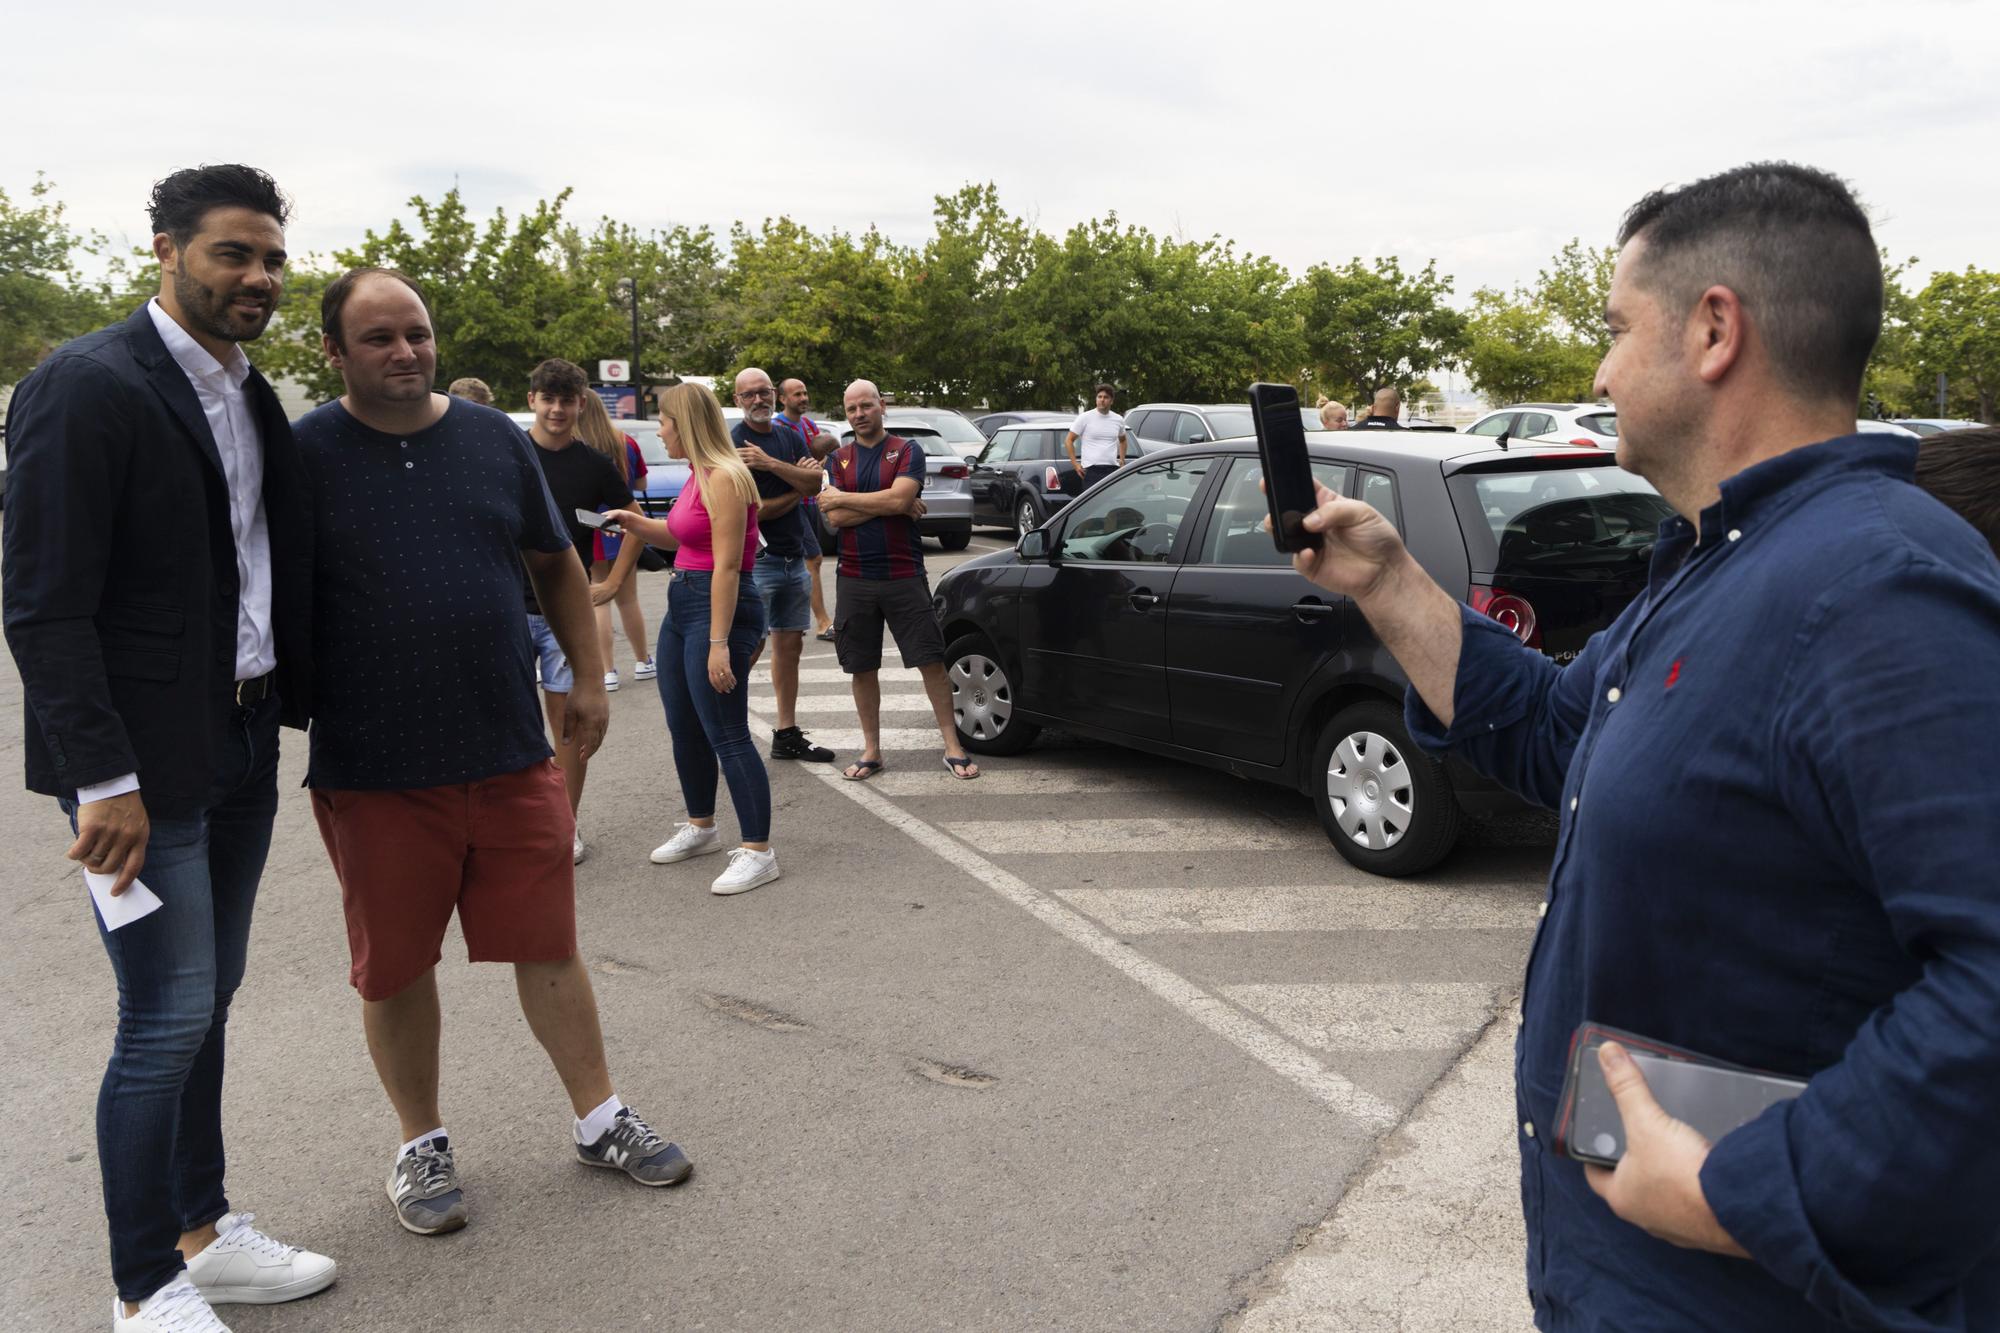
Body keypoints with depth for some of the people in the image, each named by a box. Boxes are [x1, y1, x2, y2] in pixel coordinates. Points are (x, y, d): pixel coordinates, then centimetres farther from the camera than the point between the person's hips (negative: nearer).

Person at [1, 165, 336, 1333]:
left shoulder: (254, 396, 11)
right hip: (145, 756, -7)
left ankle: (203, 1230, 31)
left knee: (208, 1001, 16)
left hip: (245, 742, 8)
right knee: (170, 1015, -1)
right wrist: (103, 778, -19)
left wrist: (306, 699, 12)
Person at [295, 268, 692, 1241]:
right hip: (375, 773, -2)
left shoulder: (496, 438, 6)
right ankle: (421, 1144, 31)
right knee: (396, 968, 11)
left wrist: (587, 678, 11)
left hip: (511, 756, 2)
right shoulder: (305, 456, -4)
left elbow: (555, 563, 15)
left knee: (549, 946, 10)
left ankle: (598, 1120, 27)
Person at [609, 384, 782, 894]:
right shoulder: (697, 475, 13)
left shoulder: (724, 477, -16)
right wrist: (633, 523, 11)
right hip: (682, 604, 10)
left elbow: (727, 565, -21)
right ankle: (701, 827, 32)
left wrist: (719, 643, -24)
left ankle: (758, 851, -2)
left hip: (719, 607, -10)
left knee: (726, 735, -8)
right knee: (683, 727, 17)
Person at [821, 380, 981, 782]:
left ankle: (953, 747, 5)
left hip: (904, 576, -3)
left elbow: (899, 498, -17)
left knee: (932, 661, -3)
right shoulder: (838, 459, 9)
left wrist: (842, 498, -9)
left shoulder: (906, 451, 1)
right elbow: (835, 518, -5)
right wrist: (892, 505, -10)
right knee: (862, 668, 8)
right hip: (854, 579, 3)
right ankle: (871, 750, 19)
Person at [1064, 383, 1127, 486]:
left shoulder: (1118, 420, 11)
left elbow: (1122, 440, 30)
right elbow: (1068, 440, 1)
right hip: (1092, 469, -4)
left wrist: (1122, 459, 16)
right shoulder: (1085, 418, -2)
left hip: (1113, 469, 4)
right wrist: (1075, 464, -6)